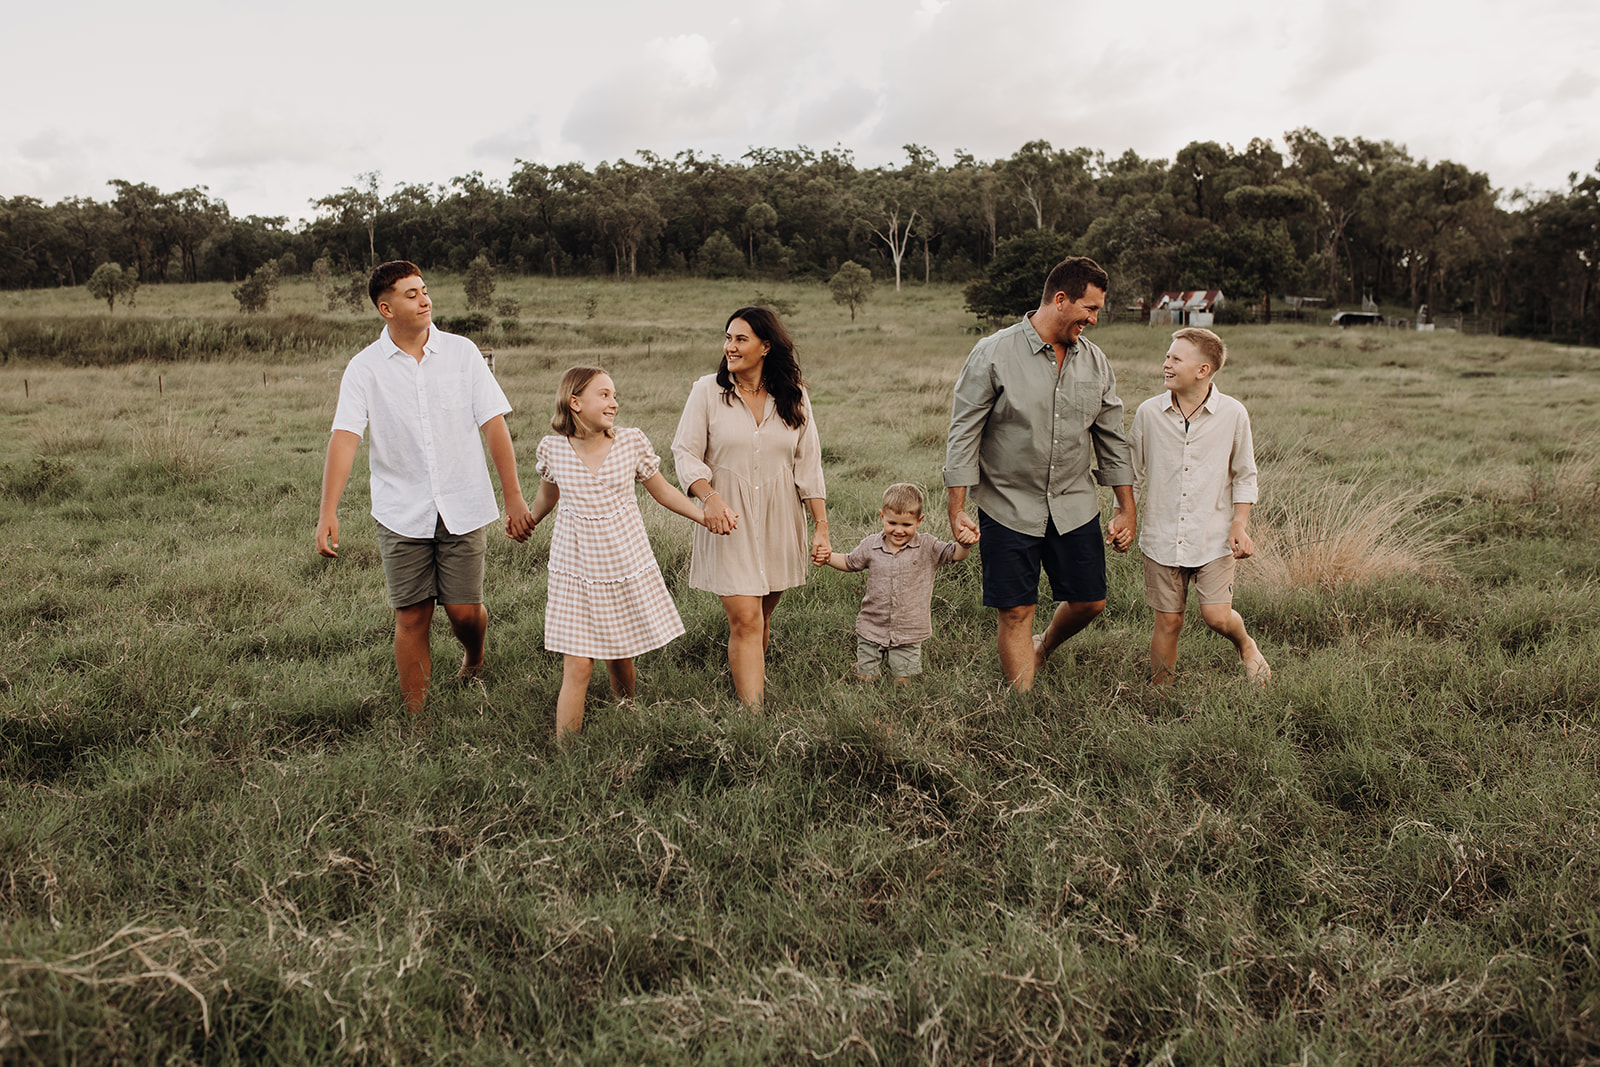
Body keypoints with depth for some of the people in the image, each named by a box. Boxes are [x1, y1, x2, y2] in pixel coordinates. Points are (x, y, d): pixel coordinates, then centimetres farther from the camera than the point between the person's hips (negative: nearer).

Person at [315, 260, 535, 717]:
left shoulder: (461, 352, 0)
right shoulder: (365, 368, -2)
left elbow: (493, 424, -1)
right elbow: (344, 437, -11)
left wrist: (514, 498, -5)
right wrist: (328, 513, -23)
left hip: (464, 507, 0)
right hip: (401, 513, 0)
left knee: (465, 611, 1)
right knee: (412, 617, 2)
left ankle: (474, 657, 37)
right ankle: (417, 718, 16)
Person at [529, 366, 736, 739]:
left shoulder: (632, 443, -4)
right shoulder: (552, 448, -4)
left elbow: (662, 491, 8)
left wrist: (707, 516, 2)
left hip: (627, 567, 1)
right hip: (575, 570, -1)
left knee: (621, 659, 8)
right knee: (577, 666, -4)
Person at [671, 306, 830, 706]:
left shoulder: (793, 396, 5)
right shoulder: (707, 391, -2)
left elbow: (808, 465, 6)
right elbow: (685, 453, -3)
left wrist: (822, 528, 1)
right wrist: (710, 498, -21)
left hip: (779, 521, 3)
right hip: (728, 520, -3)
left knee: (762, 616, 10)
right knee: (745, 620, -9)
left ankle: (745, 672, 36)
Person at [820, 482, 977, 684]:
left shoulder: (927, 548, -6)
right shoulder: (870, 546, -1)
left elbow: (955, 553, -13)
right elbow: (850, 563, 14)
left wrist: (964, 544, -35)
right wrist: (828, 557, -3)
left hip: (908, 635, -1)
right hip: (872, 629, 1)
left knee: (903, 682, 5)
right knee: (864, 679, 7)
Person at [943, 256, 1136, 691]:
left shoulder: (1094, 361, 5)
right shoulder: (993, 354, -10)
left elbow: (1111, 437, 13)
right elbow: (964, 433, -8)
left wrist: (1127, 508, 11)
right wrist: (957, 508, -12)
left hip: (1075, 505, 5)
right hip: (1009, 506, -4)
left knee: (1089, 602, 10)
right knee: (1015, 613, -1)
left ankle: (1044, 647, 41)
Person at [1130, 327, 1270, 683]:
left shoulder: (1233, 414, -3)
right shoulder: (1148, 413, -1)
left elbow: (1244, 476, 6)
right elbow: (1134, 474, 10)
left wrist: (1239, 524, -4)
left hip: (1214, 537, -1)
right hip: (1162, 536, 1)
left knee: (1217, 616, -7)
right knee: (1168, 621, 4)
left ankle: (1246, 645, 27)